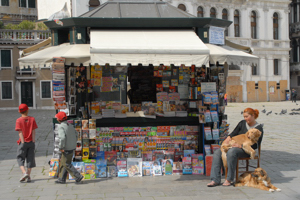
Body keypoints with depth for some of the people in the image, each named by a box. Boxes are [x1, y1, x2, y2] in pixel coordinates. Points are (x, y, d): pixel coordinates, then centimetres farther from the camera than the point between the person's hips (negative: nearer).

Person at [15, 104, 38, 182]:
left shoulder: (18, 120, -7)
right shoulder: (32, 119, -1)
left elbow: (20, 132, -12)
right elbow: (34, 131, -3)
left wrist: (23, 142, -11)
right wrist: (33, 141, -1)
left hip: (23, 142, -2)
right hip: (31, 142, 3)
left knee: (20, 158, 8)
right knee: (30, 159, 9)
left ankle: (24, 172, -12)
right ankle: (28, 176, 10)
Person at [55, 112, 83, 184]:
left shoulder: (61, 127, -16)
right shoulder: (70, 126, 10)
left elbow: (62, 137, -28)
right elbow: (76, 135, 16)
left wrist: (61, 147, -19)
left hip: (67, 149, -9)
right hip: (72, 147, 9)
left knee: (67, 164, 1)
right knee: (63, 162, 16)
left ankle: (78, 176, -3)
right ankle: (61, 179, 21)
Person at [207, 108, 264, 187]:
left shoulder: (259, 129, -3)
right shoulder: (242, 123, 12)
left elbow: (255, 145, -12)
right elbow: (232, 134, 10)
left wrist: (241, 146, -23)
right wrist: (225, 143, -9)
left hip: (246, 150, -6)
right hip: (235, 146, 6)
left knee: (231, 152, -38)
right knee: (217, 152, -18)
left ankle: (229, 179, -32)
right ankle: (215, 180, -23)